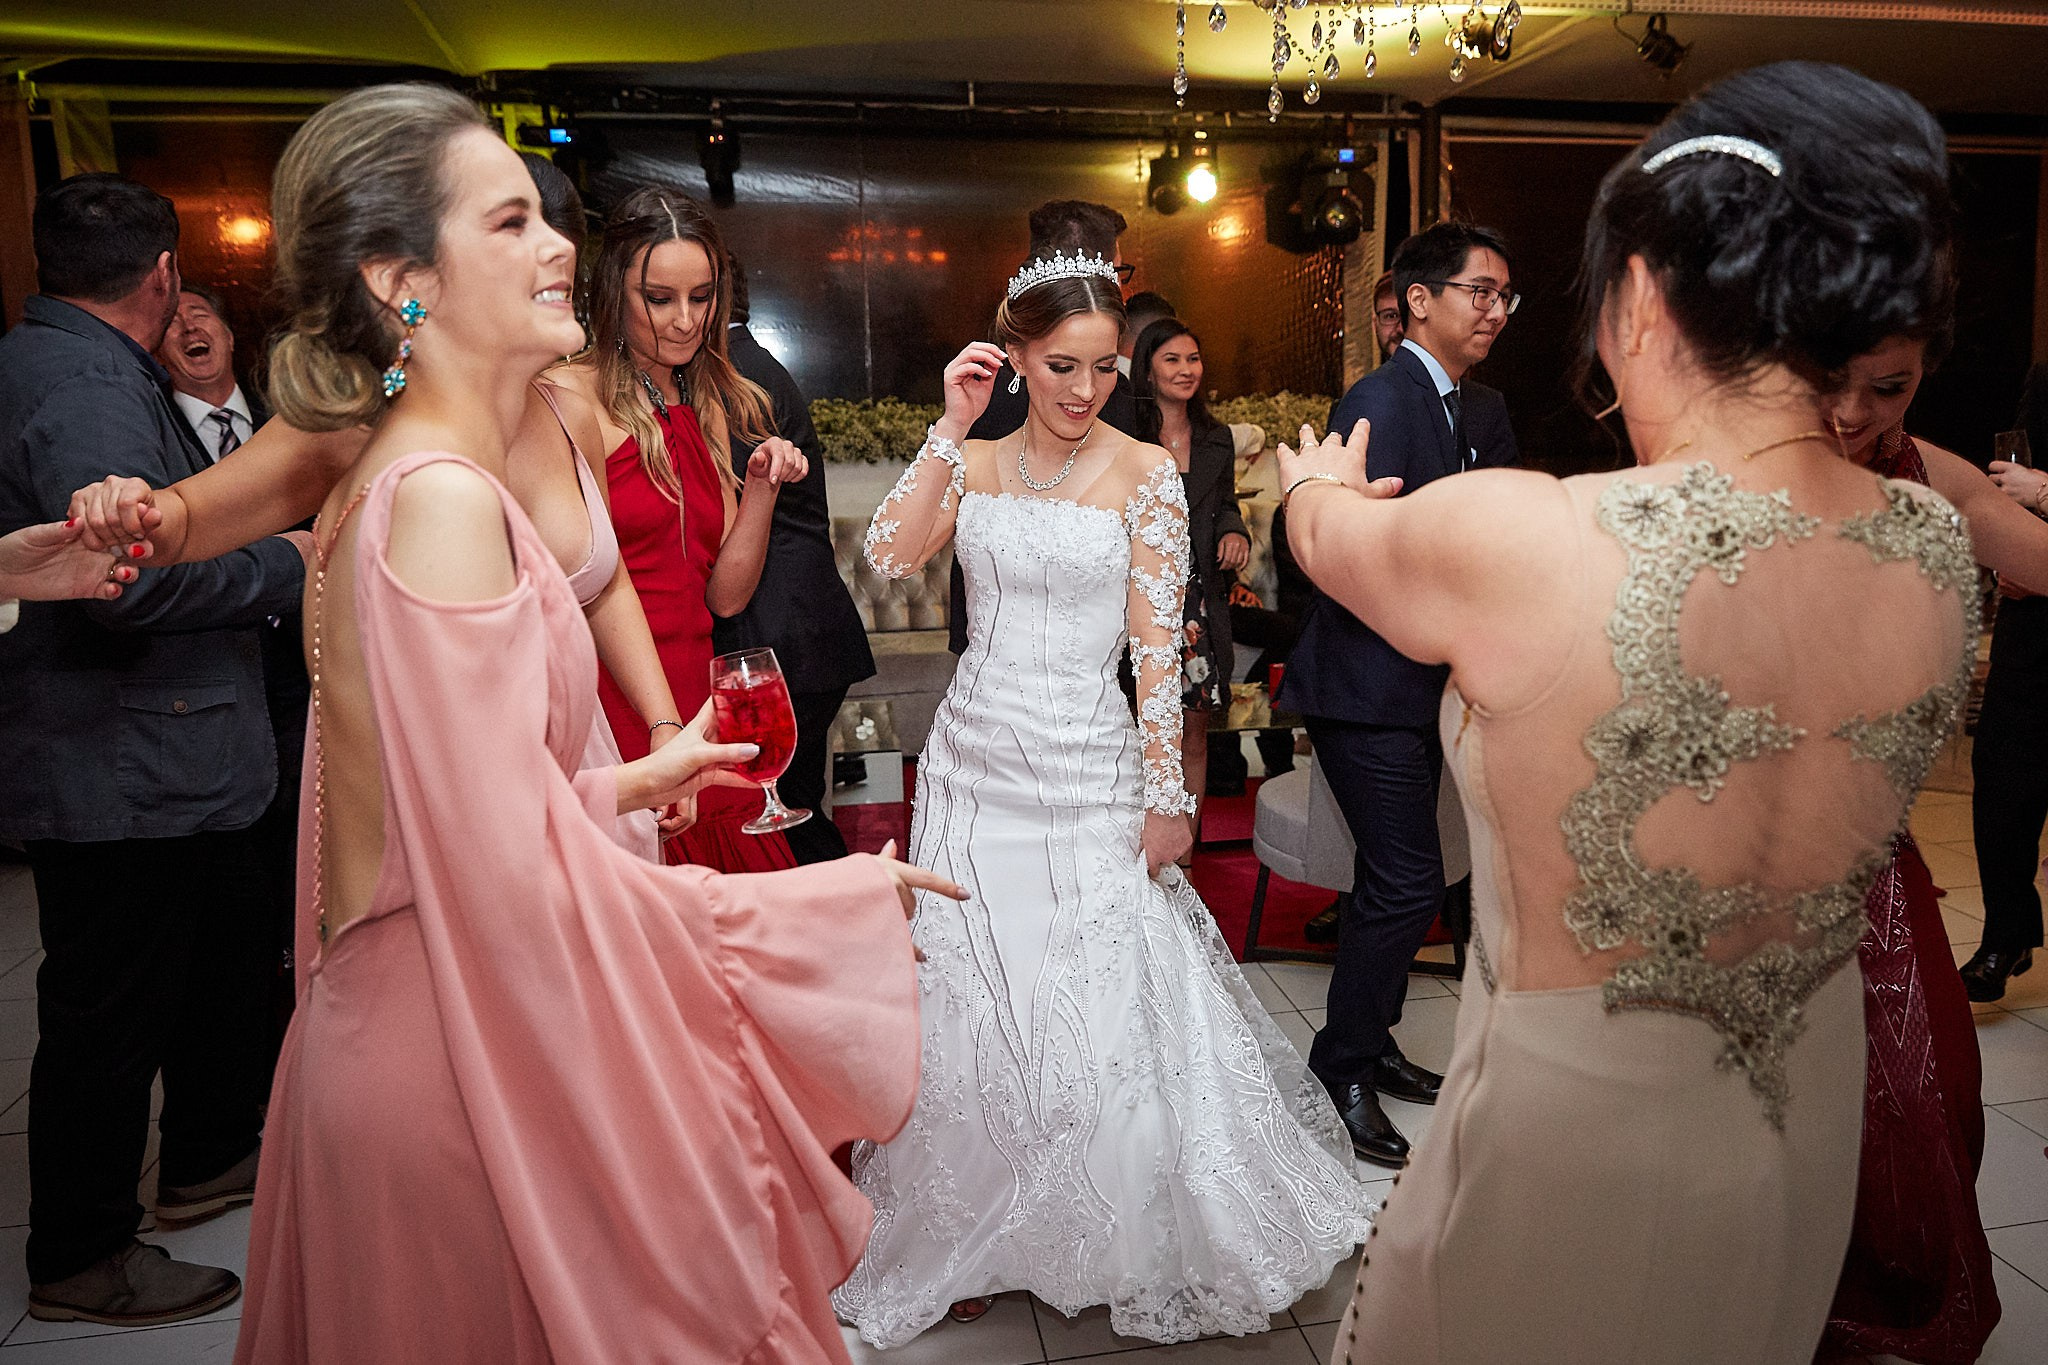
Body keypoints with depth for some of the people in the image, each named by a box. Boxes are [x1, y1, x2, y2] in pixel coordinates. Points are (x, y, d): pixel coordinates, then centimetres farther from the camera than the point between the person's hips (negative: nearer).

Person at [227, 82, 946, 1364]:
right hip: (471, 1056, -9)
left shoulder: (386, 478, 6)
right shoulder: (442, 498, -23)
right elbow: (518, 876, -26)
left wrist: (620, 784, 13)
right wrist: (832, 908, -18)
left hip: (398, 1016, 9)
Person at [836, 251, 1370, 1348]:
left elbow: (1159, 644, -6)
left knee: (1101, 1009, 0)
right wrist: (949, 427, -11)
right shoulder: (976, 465, 6)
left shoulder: (1145, 474, -3)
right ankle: (976, 1239, 31)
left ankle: (1129, 1245, 26)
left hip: (1089, 766, -3)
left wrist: (1168, 795, -9)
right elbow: (888, 555, -10)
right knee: (968, 1001, 9)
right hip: (975, 762, 3)